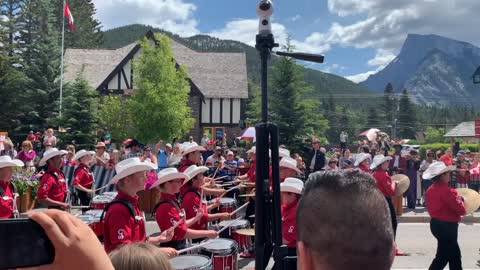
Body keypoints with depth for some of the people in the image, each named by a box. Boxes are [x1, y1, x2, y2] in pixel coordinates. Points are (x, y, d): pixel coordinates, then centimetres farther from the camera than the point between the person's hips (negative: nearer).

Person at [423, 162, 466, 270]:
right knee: (443, 256, 4)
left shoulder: (431, 190, 5)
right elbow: (461, 210, -19)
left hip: (436, 223, 9)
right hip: (447, 226, -9)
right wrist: (460, 200, -1)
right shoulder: (447, 190, -22)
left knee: (454, 254, 22)